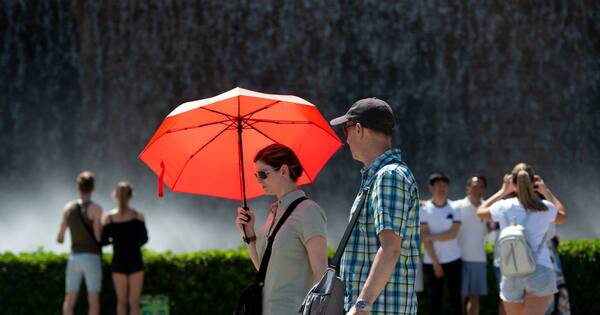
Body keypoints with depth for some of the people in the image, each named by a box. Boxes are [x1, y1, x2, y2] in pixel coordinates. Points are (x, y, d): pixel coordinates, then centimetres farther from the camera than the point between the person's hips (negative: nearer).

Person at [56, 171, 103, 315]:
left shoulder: (68, 207, 5)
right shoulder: (95, 208, -9)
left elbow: (60, 237, 6)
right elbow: (98, 236, -10)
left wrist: (61, 239, 32)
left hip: (74, 258, 4)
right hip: (91, 259, -4)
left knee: (70, 300, 8)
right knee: (94, 300, -1)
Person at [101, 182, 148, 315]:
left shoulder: (108, 218, -3)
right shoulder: (138, 215, -6)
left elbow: (103, 241, -3)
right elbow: (144, 238, -6)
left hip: (118, 263, 1)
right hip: (135, 261, -1)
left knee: (121, 301, 13)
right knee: (134, 302, 2)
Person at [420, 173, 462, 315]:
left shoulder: (454, 209, 2)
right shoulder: (424, 210, -3)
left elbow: (453, 233, -8)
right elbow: (425, 238, -7)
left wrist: (432, 236, -15)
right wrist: (435, 263, -10)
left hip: (453, 260, 1)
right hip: (432, 261, -1)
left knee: (455, 296, 3)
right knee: (436, 298, 4)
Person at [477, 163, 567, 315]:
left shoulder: (503, 207, -2)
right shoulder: (545, 208, -1)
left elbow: (481, 211, 22)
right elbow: (562, 217, 24)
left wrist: (503, 191, 28)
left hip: (512, 275, 2)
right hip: (540, 271, -2)